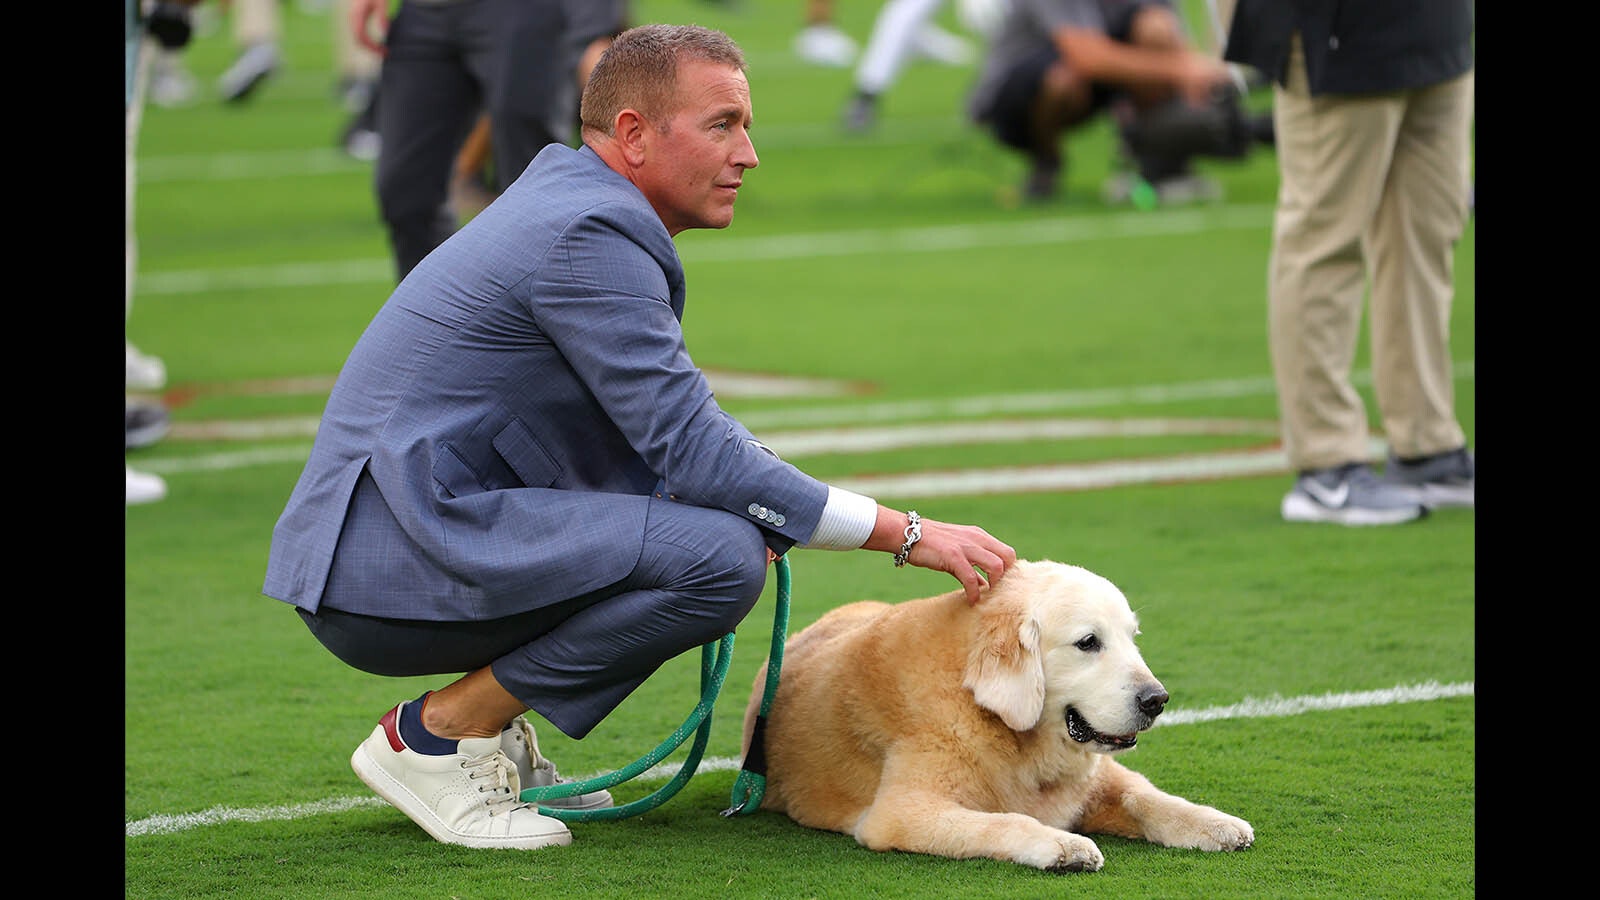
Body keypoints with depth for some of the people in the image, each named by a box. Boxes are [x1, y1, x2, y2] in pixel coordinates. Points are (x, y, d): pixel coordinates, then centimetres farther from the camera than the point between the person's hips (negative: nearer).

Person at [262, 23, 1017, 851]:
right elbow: (691, 450, -18)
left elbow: (674, 421, 25)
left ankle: (487, 727, 12)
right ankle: (434, 735, -10)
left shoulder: (572, 207, 17)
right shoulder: (589, 237, -14)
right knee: (724, 556, -22)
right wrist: (907, 534, -14)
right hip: (389, 572, -10)